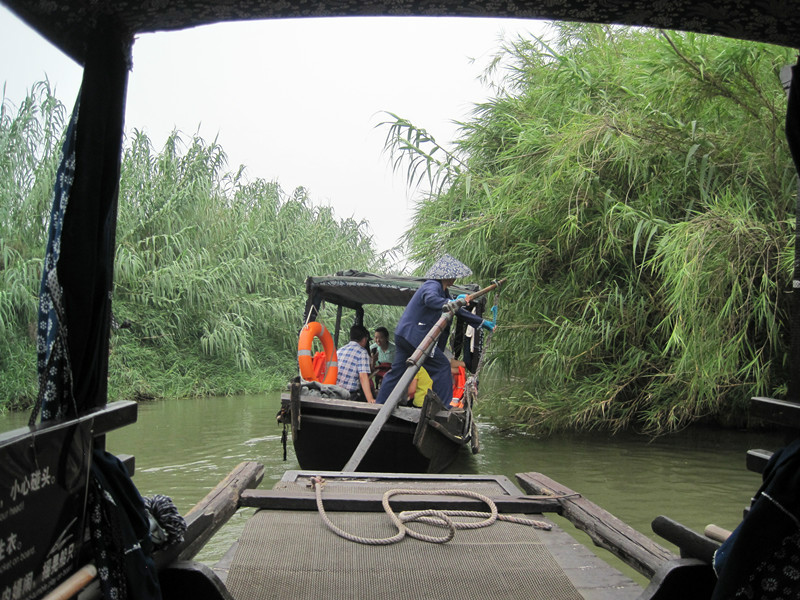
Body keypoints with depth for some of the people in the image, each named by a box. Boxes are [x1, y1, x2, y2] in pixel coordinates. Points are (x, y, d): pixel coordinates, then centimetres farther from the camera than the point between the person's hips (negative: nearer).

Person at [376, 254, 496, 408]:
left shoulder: (442, 291, 21)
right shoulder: (433, 286, -12)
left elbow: (458, 311, 27)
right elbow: (430, 299, -37)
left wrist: (482, 322, 27)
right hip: (413, 336, -10)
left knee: (397, 370, 10)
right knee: (442, 366, -4)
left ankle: (379, 406, 12)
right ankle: (443, 406, -1)